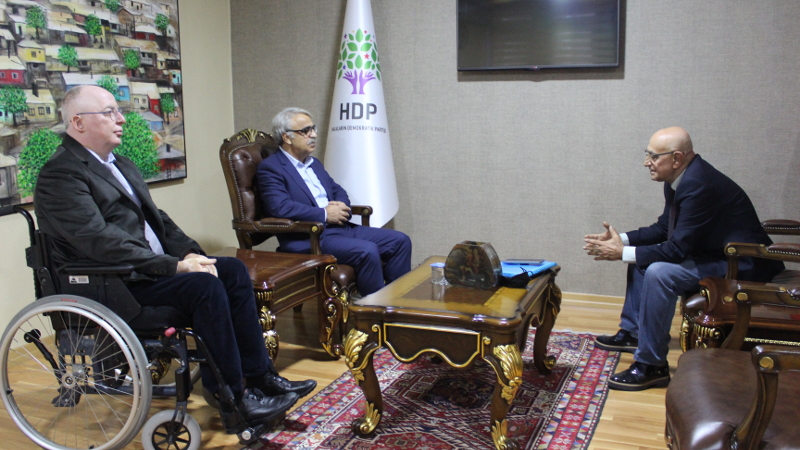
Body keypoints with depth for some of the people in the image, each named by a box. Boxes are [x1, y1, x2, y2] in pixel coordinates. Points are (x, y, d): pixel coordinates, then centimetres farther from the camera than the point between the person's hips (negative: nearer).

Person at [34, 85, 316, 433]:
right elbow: (101, 241, -23)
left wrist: (189, 252, 0)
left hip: (150, 267, 9)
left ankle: (259, 376, -2)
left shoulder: (120, 165, 19)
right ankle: (233, 401, -18)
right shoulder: (60, 175, -12)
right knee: (205, 286, -27)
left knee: (234, 270, -5)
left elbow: (155, 217, 19)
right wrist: (174, 265, -23)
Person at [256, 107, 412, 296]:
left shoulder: (314, 163, 21)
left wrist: (342, 207, -1)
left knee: (400, 241, -2)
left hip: (341, 227, 9)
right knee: (367, 251, -30)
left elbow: (338, 191, 24)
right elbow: (280, 207, -19)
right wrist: (324, 214, -16)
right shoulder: (270, 168, -5)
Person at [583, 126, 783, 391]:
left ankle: (651, 365, -18)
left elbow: (678, 248, -28)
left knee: (660, 272, -29)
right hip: (715, 253, 11)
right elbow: (663, 229, 11)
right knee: (641, 257, 14)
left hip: (742, 266, -11)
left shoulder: (699, 185, -27)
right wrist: (621, 240, -2)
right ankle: (631, 332, 22)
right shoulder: (680, 180, 3)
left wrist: (622, 253, -21)